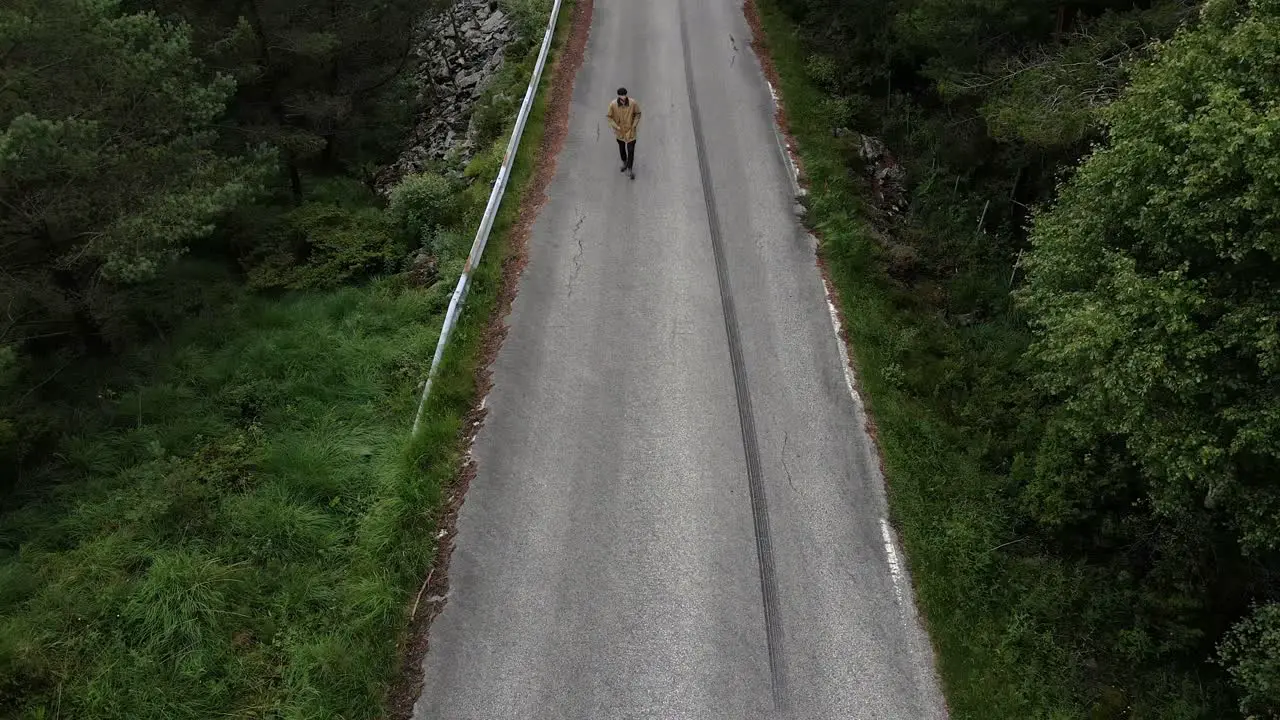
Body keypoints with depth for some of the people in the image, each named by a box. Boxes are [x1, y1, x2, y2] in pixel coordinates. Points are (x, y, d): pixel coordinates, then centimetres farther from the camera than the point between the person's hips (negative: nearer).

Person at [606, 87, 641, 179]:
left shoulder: (633, 103, -24)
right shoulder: (613, 104, -24)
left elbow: (638, 113, -5)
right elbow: (609, 116, -9)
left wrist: (635, 125, -13)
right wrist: (616, 127, -17)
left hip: (630, 131, -1)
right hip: (620, 131, 1)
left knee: (631, 150, 3)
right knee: (621, 149, 22)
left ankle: (630, 169, 22)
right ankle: (624, 163, 50)